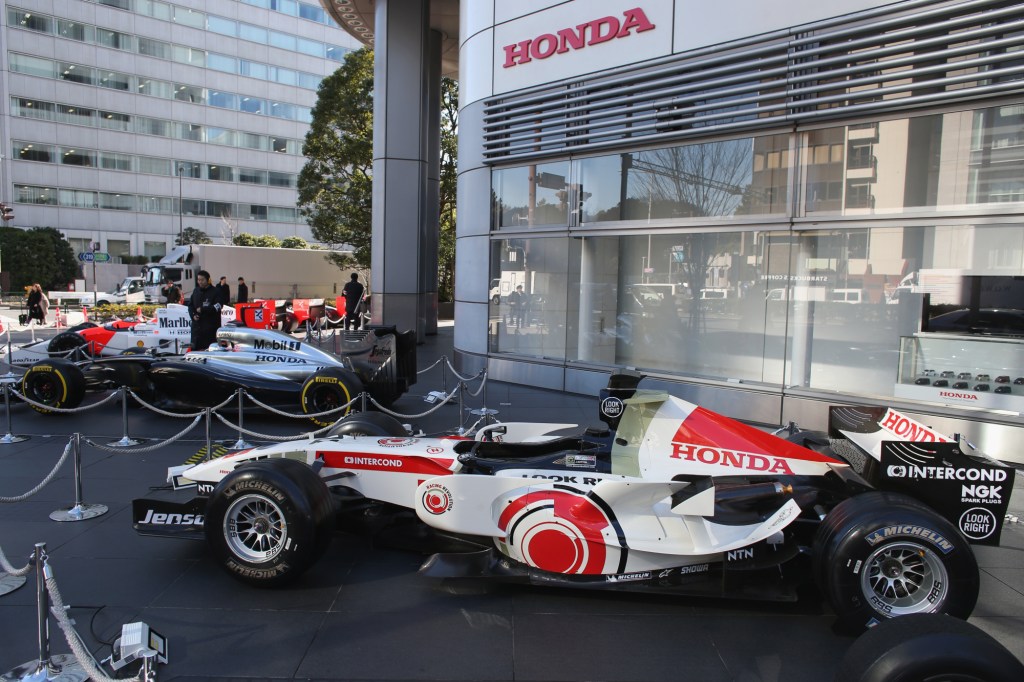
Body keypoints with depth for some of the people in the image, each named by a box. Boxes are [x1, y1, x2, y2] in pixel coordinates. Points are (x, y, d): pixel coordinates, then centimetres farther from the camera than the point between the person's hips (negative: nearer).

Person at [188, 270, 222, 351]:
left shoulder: (215, 291, -4)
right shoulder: (195, 291, 15)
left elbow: (218, 306, -14)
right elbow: (190, 305, 20)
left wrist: (202, 310, -15)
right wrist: (193, 315, 2)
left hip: (211, 327, -5)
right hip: (197, 325, 5)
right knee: (195, 348, 6)